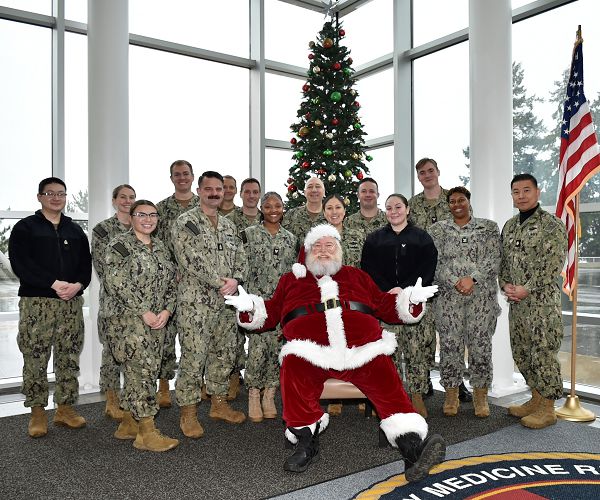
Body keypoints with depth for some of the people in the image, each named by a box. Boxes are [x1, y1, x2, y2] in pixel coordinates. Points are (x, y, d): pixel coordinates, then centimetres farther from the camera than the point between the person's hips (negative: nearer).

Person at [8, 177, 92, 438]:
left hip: (72, 302, 4)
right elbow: (20, 263, -8)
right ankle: (37, 412, 11)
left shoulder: (75, 231, 17)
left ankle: (65, 408, 17)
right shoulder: (25, 228, 4)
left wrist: (78, 284, -11)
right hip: (36, 302, -3)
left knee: (69, 358, 6)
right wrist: (54, 284, -18)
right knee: (35, 358, -1)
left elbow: (86, 263, 10)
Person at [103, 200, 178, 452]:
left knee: (142, 372, 10)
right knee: (142, 370, -9)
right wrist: (144, 311, -17)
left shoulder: (160, 247, 15)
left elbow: (171, 282, 13)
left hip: (157, 320, 7)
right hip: (128, 319, -7)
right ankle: (147, 432, -2)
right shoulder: (120, 244, -5)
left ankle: (128, 424, 23)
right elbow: (116, 282, -15)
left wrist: (166, 310, -4)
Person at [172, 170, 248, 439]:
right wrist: (219, 282, -16)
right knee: (193, 356, -3)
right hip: (196, 301, -6)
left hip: (227, 301, 7)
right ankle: (188, 412, 10)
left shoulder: (229, 225, 15)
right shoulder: (185, 222, -6)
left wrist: (235, 280, -9)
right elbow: (191, 260, -16)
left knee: (225, 354, 13)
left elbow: (240, 257, 11)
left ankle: (219, 403, 29)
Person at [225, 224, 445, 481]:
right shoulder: (291, 279, 31)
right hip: (310, 345, -1)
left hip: (363, 344, 1)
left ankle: (413, 449, -27)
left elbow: (386, 306, 28)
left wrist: (412, 298, 11)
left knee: (385, 379, -25)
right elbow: (270, 312, 25)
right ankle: (306, 441, -14)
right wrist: (248, 306, 4)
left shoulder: (356, 275, 33)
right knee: (294, 367, -31)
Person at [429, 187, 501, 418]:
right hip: (448, 296, 0)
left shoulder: (488, 227, 9)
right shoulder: (438, 229, 9)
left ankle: (480, 397, 16)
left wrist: (472, 278, -15)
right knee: (450, 345, 1)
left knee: (481, 345, 1)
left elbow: (493, 259, -2)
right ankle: (451, 395, 15)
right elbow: (434, 261, -1)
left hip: (482, 296, 0)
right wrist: (455, 282, -13)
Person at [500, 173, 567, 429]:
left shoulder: (552, 225, -8)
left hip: (543, 300, -7)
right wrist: (505, 284, -2)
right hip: (516, 301, 7)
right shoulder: (509, 226, 13)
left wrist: (526, 289, -17)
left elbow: (553, 264, -15)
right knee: (521, 351, 13)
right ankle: (536, 399, 28)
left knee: (543, 353, -2)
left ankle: (547, 409, 10)